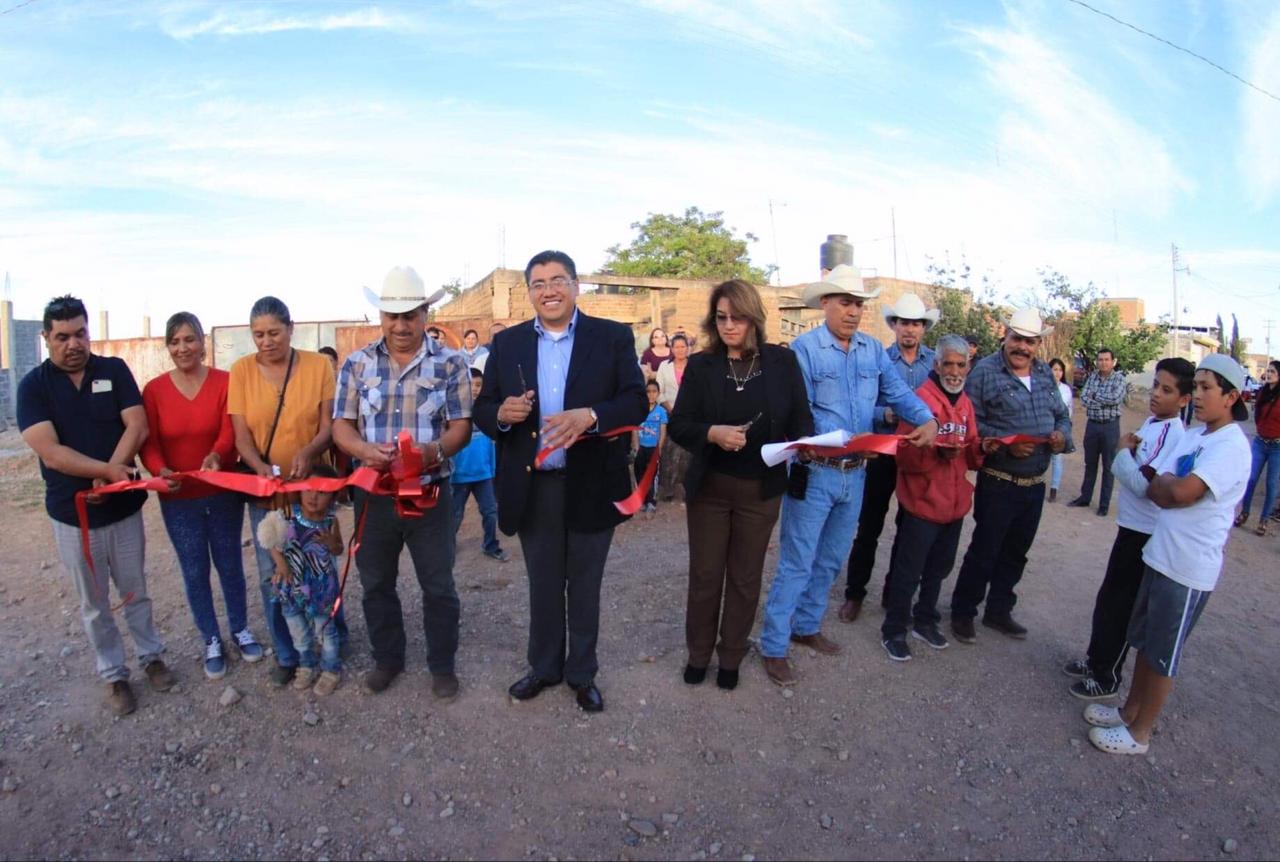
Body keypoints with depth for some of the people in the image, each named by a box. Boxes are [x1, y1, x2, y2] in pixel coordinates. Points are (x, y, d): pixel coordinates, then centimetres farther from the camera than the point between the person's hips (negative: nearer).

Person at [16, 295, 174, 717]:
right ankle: (113, 674, 29)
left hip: (124, 506, 1)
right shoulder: (33, 385, -7)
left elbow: (137, 426, -10)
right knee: (94, 604, 13)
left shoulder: (114, 370, -2)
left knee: (136, 591, 16)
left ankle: (151, 655, 34)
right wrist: (107, 470, -27)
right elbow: (50, 452, -16)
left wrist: (111, 472, -22)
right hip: (72, 514, -1)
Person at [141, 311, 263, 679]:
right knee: (194, 572, 11)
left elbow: (230, 430, -16)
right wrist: (160, 470, -27)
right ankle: (212, 642, 28)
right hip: (178, 500, 1)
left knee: (230, 565, 14)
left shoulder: (225, 381, -7)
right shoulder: (154, 390, -3)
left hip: (224, 493, -1)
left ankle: (241, 630, 34)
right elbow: (148, 443, -7)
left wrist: (216, 454, -37)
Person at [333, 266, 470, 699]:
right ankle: (387, 658, 38)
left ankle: (442, 664, 27)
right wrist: (365, 450, -21)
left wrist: (435, 451, -28)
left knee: (438, 585, 8)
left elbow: (461, 426, -7)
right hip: (372, 492, 3)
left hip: (430, 493, -2)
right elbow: (341, 425, 1)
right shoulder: (357, 363, 2)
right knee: (376, 583, 16)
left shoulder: (450, 362, -4)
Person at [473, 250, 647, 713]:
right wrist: (502, 414, -20)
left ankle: (582, 673, 35)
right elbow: (482, 410, 3)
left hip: (591, 485, -2)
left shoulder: (613, 337, -3)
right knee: (543, 585, 18)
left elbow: (637, 402, -10)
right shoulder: (506, 343, 4)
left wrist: (589, 416, -28)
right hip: (533, 488, 2)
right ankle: (544, 667, 39)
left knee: (585, 586, 15)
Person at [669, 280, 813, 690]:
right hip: (709, 488, 0)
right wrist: (712, 433, -24)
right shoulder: (700, 365, -1)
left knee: (746, 578, 14)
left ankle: (731, 657, 33)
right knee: (705, 575, 11)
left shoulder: (782, 361, -1)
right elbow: (679, 424, -4)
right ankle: (698, 653, 32)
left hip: (760, 490, 0)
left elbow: (801, 419, -1)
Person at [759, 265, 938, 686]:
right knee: (797, 564, -1)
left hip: (855, 473, 6)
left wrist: (928, 419, -16)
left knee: (831, 561, 18)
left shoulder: (873, 349, 8)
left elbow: (898, 392, 5)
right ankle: (773, 646, 12)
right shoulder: (804, 348, -9)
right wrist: (847, 440, -29)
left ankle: (806, 626, 36)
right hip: (815, 472, -6)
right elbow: (800, 413, -17)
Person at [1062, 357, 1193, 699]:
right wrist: (1127, 452, -5)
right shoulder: (1151, 422, 6)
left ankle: (1107, 677, 20)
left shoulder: (1175, 435, -20)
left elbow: (1141, 484, -25)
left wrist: (1122, 451, -13)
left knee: (1120, 605, 4)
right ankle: (1095, 658, 35)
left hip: (1145, 532, -8)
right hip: (1131, 524, 8)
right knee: (1108, 598, 19)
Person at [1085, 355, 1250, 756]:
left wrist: (1159, 482, -9)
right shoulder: (1195, 435, 6)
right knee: (1144, 643, 20)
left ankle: (1139, 733, 23)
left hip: (1189, 570, -8)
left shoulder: (1231, 446, -19)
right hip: (1161, 555, 8)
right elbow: (1164, 493, 10)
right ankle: (1130, 711, 37)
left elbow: (1181, 492, -27)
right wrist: (1166, 485, -10)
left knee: (1162, 657, 7)